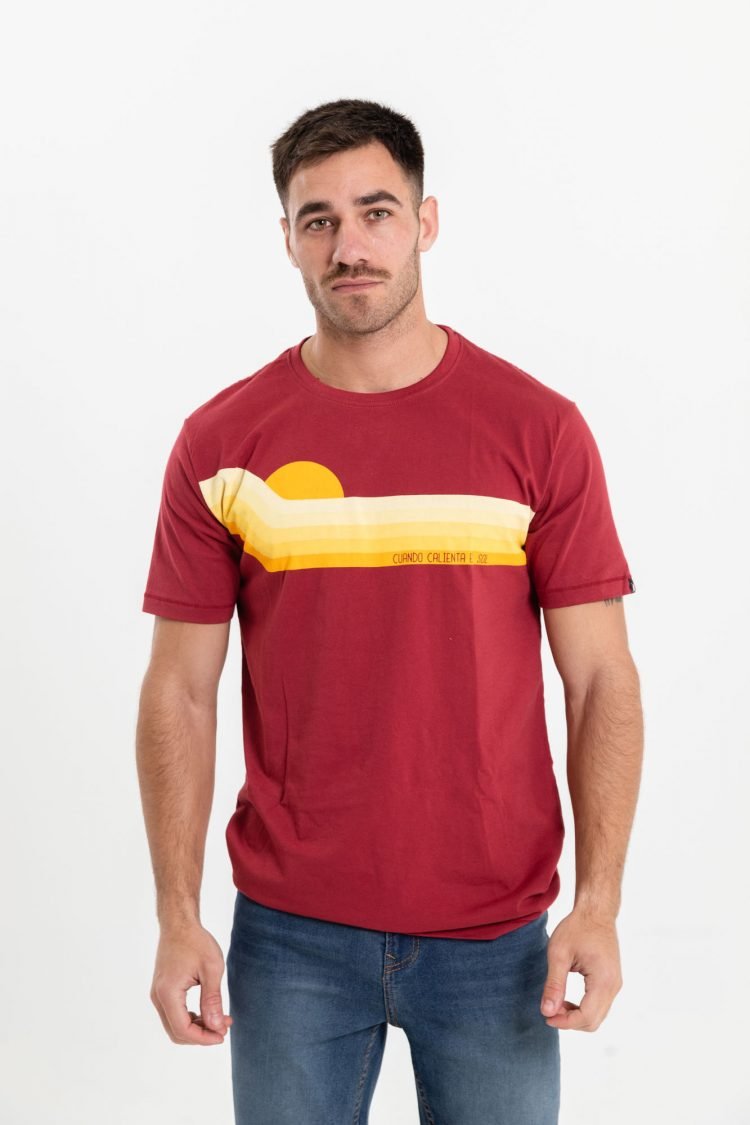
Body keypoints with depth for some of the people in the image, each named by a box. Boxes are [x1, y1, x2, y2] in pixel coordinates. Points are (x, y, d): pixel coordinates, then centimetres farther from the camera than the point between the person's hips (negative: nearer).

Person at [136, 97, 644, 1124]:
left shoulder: (539, 430, -4)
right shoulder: (222, 442, -1)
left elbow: (602, 680, -3)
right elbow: (181, 693, 1)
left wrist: (599, 906, -10)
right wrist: (178, 919, -5)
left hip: (496, 933, 0)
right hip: (290, 930, 1)